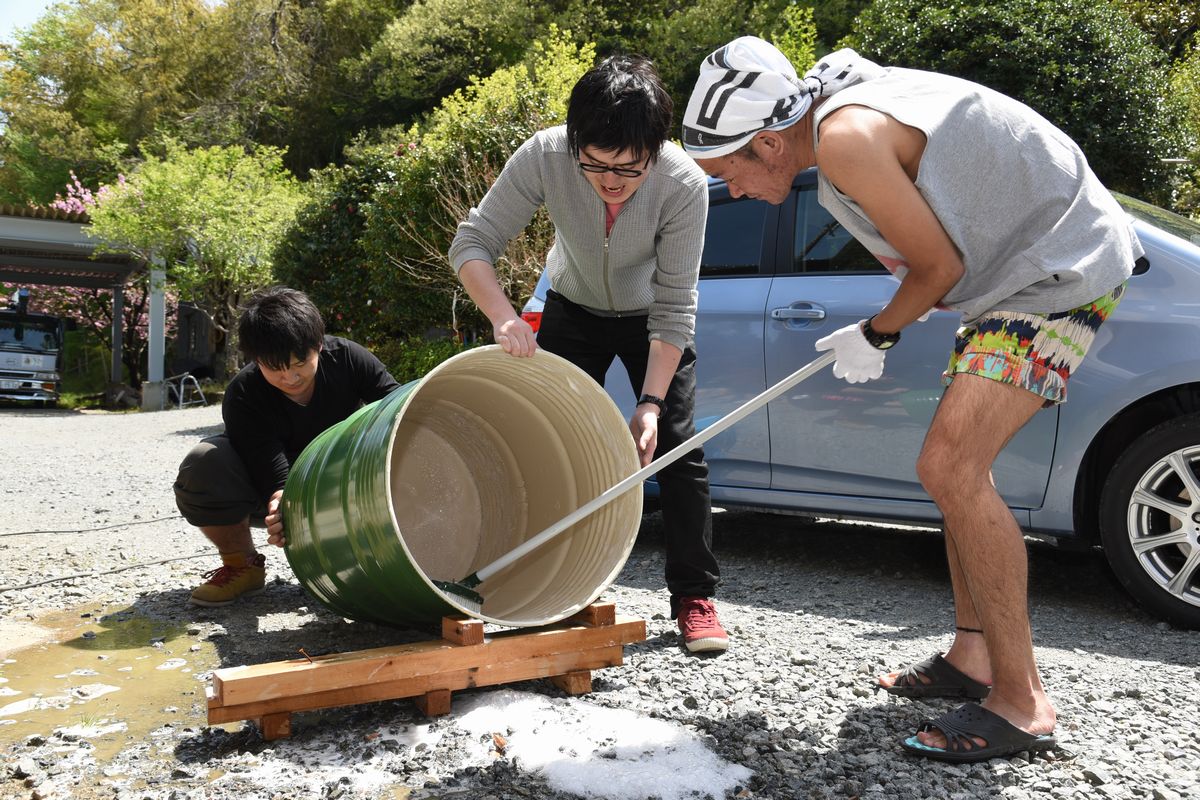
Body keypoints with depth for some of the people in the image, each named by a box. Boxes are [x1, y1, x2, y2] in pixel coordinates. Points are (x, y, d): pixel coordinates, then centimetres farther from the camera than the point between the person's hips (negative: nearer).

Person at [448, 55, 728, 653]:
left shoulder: (684, 183, -34)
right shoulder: (544, 156, -32)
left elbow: (674, 307, -29)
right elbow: (472, 242, -26)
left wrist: (651, 402, -35)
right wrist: (503, 316, -44)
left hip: (651, 320, -1)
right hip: (572, 312, 2)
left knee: (676, 447, -9)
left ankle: (695, 598, 3)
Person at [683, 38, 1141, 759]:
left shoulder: (844, 139, -23)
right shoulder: (841, 100, 8)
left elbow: (941, 267, -17)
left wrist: (876, 336, -1)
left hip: (1063, 269, -10)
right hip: (1022, 265, 10)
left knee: (950, 468, -18)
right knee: (958, 464, 12)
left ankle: (1023, 705, -9)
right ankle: (973, 656, 22)